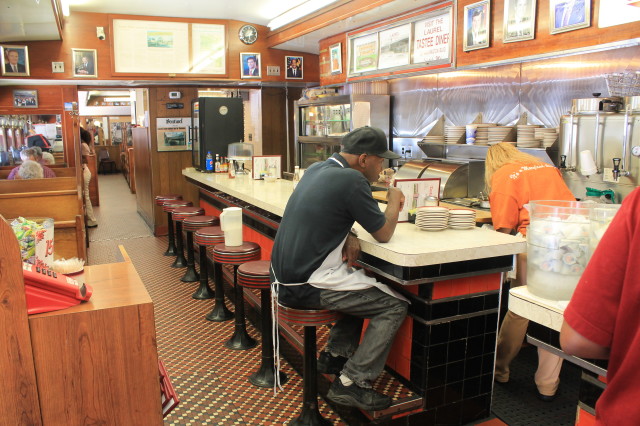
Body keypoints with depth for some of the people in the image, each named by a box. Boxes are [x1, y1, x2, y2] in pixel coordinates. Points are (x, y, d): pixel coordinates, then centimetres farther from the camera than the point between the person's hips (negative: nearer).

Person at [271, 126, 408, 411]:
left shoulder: (317, 170, 9)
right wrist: (394, 200, 10)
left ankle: (334, 355, 30)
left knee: (363, 284, 27)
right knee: (395, 306, -1)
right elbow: (384, 234, -8)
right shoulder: (351, 180, -17)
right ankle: (351, 383, 2)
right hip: (306, 287, -9)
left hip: (284, 280, 9)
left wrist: (347, 236, 4)